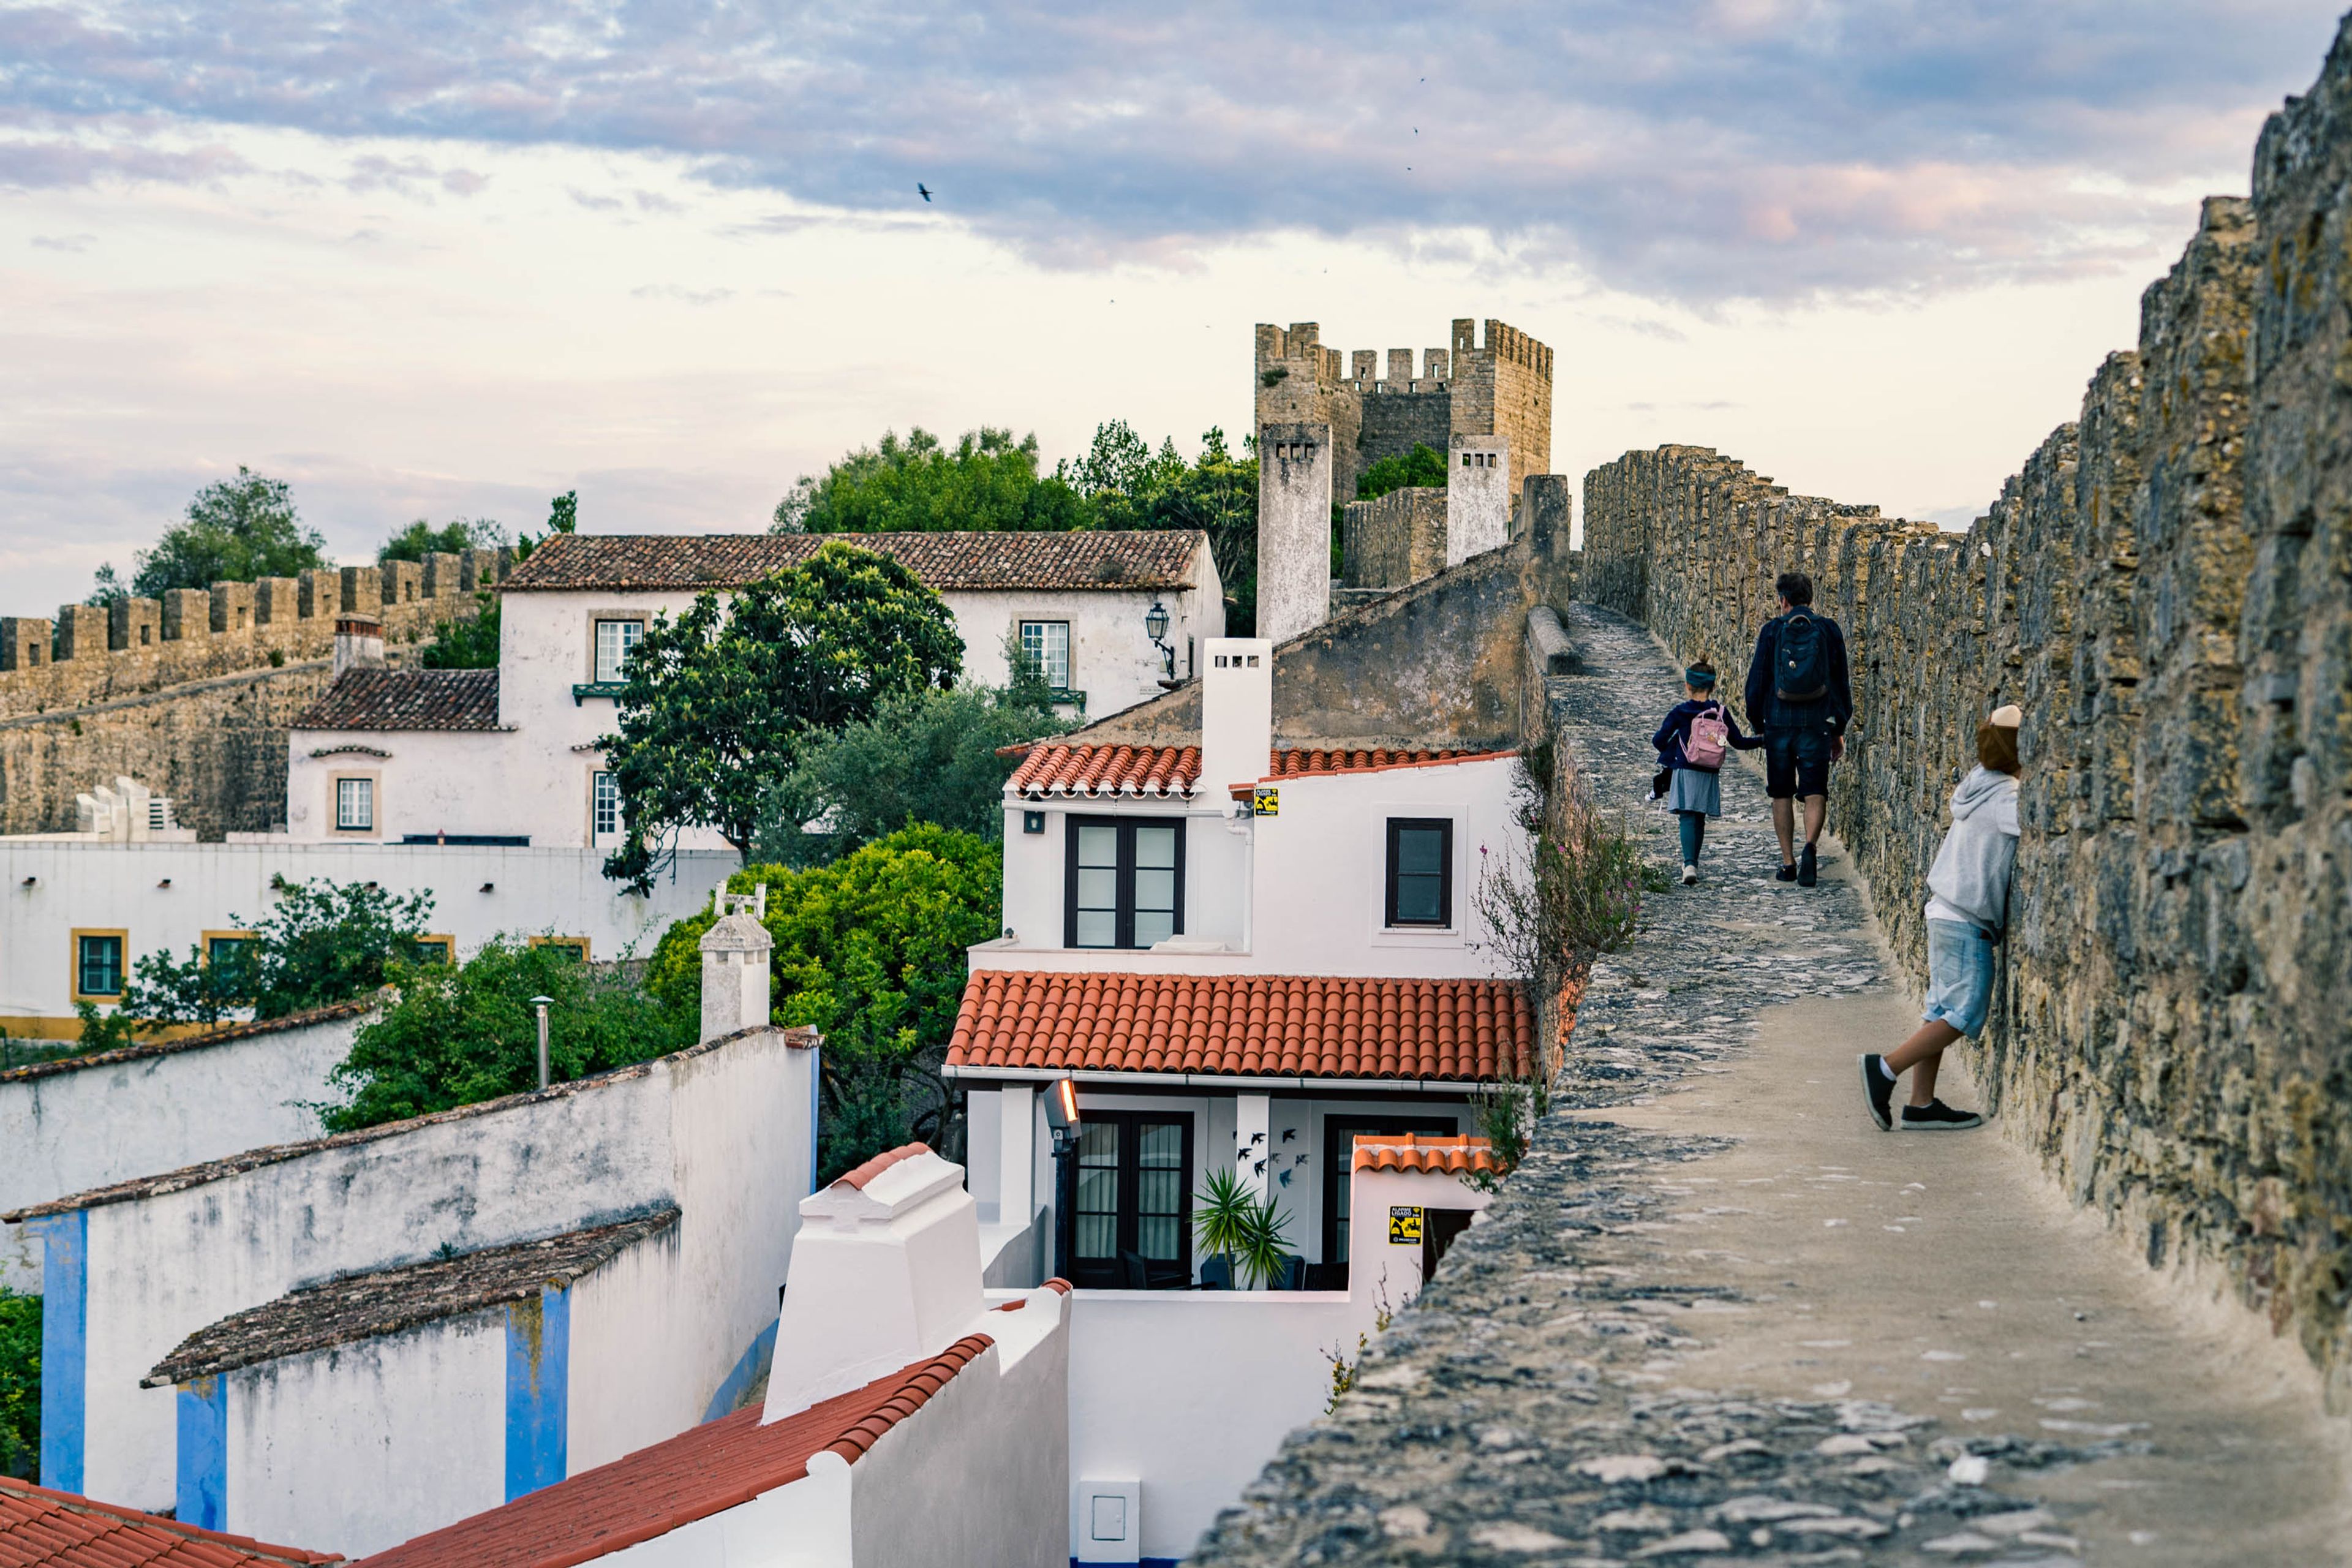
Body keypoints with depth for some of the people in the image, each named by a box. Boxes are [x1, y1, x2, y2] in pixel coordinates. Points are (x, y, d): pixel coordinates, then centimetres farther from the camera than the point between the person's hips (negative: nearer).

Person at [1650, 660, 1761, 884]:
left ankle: (1690, 864, -26)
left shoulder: (1680, 712, -4)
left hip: (1685, 772, -3)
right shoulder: (1721, 713, 2)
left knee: (1687, 817, -7)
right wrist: (1762, 739, 23)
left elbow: (1659, 740, -2)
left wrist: (1668, 751, 20)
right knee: (1700, 820, 16)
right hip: (1709, 775, 3)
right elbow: (1739, 742, 6)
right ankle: (1693, 863, 27)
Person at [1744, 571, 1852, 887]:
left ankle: (1788, 862, 10)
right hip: (1817, 724, 0)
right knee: (1815, 792, 0)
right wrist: (1840, 730, 15)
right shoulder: (1829, 630, 3)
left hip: (1779, 722, 0)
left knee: (1782, 794, 11)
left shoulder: (1772, 630, -1)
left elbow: (1757, 680, 1)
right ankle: (1810, 847, -25)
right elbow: (1841, 682, 8)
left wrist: (1757, 723, 13)